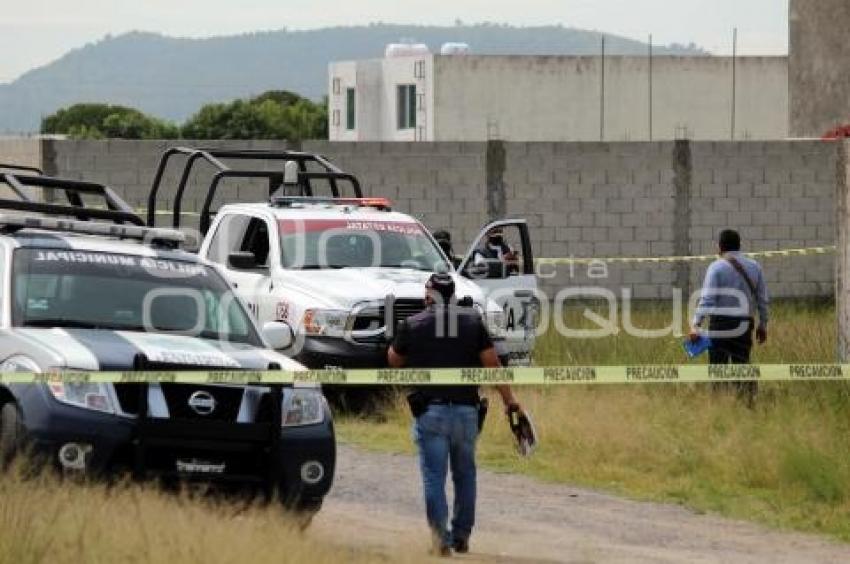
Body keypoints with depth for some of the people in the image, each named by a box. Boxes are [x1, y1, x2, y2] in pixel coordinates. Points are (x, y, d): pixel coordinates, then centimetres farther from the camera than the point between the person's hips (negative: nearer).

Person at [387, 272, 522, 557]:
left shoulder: (412, 325, 2)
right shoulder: (472, 322, 4)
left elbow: (394, 360, 16)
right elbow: (491, 363, 1)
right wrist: (509, 400, 4)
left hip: (429, 410, -2)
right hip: (466, 410, 2)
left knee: (434, 476, -4)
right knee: (465, 474, 16)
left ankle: (441, 538, -19)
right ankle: (461, 536, 19)